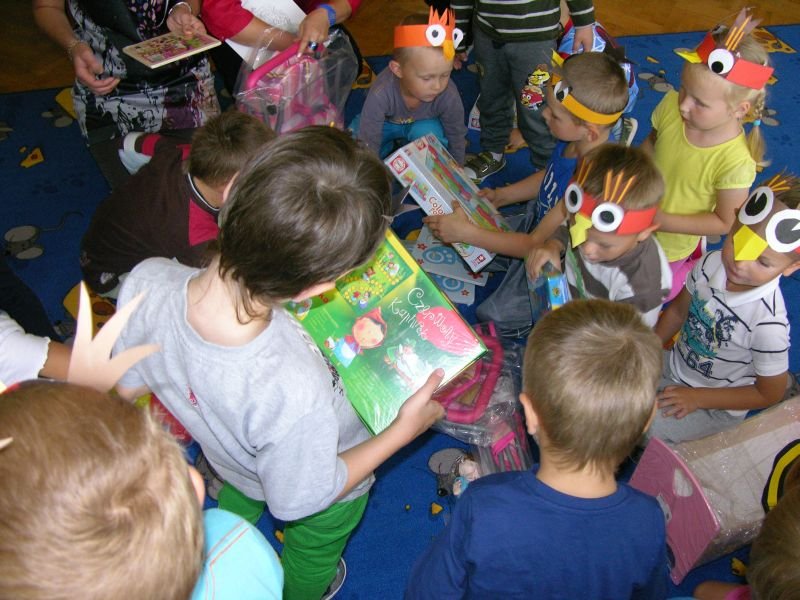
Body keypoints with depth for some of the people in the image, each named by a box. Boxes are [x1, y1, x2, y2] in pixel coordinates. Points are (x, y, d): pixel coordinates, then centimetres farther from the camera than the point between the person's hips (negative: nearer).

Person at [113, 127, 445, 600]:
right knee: (311, 557, 35)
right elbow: (300, 499, -27)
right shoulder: (296, 394, -51)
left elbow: (126, 385, -14)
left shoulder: (147, 281, -37)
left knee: (236, 504, 43)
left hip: (225, 462, 5)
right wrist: (404, 430, -20)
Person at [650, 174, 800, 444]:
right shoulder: (711, 264, -18)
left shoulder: (768, 324, -33)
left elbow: (769, 394, -16)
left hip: (716, 406, -5)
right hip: (674, 365, 6)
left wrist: (697, 398, -15)